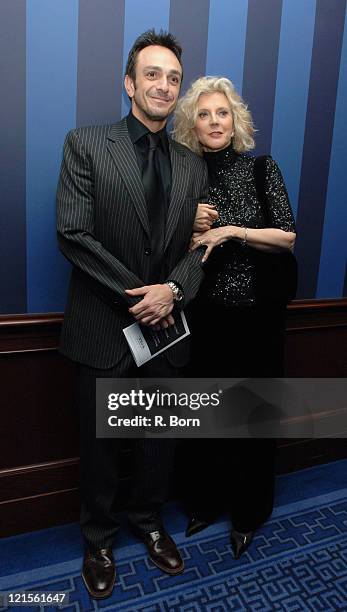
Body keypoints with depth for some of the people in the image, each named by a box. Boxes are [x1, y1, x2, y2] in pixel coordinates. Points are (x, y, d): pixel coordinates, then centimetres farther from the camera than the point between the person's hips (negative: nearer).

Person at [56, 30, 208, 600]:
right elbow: (73, 234, -12)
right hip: (104, 328, -3)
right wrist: (136, 294, -14)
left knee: (159, 440, 17)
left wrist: (173, 289, -13)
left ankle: (149, 521, 44)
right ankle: (98, 539, 38)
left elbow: (199, 245, 6)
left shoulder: (193, 165, 9)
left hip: (165, 327, 4)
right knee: (101, 443, 13)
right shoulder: (86, 144, -3)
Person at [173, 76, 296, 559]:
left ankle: (249, 511, 32)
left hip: (256, 314, -1)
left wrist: (231, 231, -15)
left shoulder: (262, 168, 0)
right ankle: (206, 500, 35)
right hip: (204, 314, 2)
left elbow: (288, 237, -6)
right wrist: (193, 231, -11)